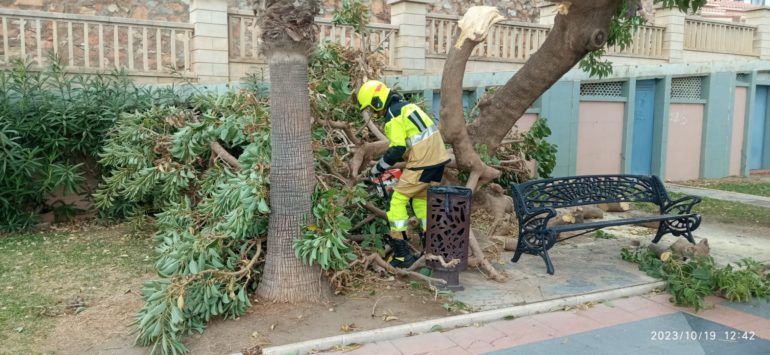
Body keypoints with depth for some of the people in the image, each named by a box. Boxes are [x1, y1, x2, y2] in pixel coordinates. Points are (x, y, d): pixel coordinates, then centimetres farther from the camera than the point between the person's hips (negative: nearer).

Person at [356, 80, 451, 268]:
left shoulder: (392, 114, -10)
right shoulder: (406, 105, 19)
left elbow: (397, 149, -15)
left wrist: (378, 167, -2)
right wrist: (405, 157, 24)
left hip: (423, 162, -10)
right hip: (438, 157, 10)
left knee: (397, 200, -3)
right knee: (421, 200, 21)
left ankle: (402, 254, -2)